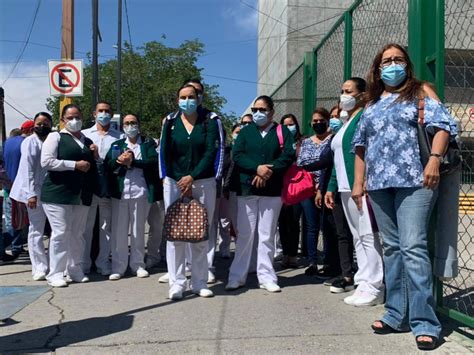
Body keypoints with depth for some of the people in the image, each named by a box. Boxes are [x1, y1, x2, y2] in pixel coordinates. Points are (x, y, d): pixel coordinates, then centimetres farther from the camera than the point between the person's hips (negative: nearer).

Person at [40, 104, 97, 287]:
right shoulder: (55, 137, 2)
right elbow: (46, 162, -12)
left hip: (82, 195, 6)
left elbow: (94, 167, 31)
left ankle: (74, 271, 17)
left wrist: (95, 157, 9)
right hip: (58, 193, -6)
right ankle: (55, 274, 1)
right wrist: (75, 165, -14)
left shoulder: (87, 141, 20)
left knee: (77, 234, 8)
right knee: (61, 233, -8)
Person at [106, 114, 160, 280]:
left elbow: (154, 161, -8)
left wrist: (132, 161, -13)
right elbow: (107, 164, 4)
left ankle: (138, 264, 16)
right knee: (119, 231, 1)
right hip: (119, 192, 2)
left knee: (138, 230, 6)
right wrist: (119, 160, -14)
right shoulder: (116, 145, 17)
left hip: (141, 192, -2)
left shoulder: (148, 143, 9)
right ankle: (118, 267, 8)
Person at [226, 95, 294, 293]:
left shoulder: (283, 132, 9)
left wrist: (269, 170, -16)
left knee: (267, 236, 4)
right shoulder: (245, 132, 13)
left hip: (272, 190, -1)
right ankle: (237, 276, 11)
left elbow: (288, 156, -4)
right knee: (244, 234, 3)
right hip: (246, 189, 1)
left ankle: (266, 277, 12)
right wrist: (257, 168, -15)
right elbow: (237, 155, 0)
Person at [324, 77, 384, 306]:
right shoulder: (345, 122, 23)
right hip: (346, 188, 9)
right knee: (357, 237, 11)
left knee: (368, 236, -6)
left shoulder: (365, 117, -5)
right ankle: (363, 281, 18)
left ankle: (373, 287, -1)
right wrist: (331, 188, 21)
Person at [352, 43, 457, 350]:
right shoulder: (372, 104, 20)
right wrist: (358, 182, 14)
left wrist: (435, 159, -19)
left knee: (413, 248, -13)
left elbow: (443, 125, -4)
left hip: (413, 180, -5)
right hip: (380, 183, 5)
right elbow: (361, 145, 21)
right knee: (392, 248, 8)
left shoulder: (421, 91, 8)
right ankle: (397, 315, 15)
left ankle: (425, 323, -7)